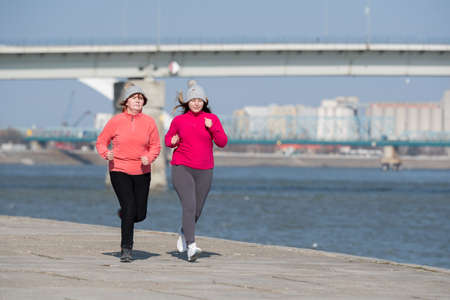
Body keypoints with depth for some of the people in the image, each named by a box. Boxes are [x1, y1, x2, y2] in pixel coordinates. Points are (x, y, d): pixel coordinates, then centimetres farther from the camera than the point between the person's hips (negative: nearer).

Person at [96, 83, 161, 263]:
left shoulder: (149, 122, 1)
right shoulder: (116, 121, -4)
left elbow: (155, 146, 9)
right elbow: (101, 142, 5)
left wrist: (149, 158, -12)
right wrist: (106, 154, -16)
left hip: (141, 172, 3)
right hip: (119, 171, -3)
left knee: (140, 215, 3)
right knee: (129, 208, -16)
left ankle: (124, 214, 41)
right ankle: (126, 248, -5)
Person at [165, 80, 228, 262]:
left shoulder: (212, 119, 4)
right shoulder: (178, 120, 2)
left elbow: (222, 143, 1)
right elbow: (168, 138, 16)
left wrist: (212, 128, -15)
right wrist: (172, 141, -7)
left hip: (204, 172, 3)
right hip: (182, 170, -3)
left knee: (197, 210, 11)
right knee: (189, 206, -19)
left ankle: (184, 233, 43)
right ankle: (191, 248, -24)